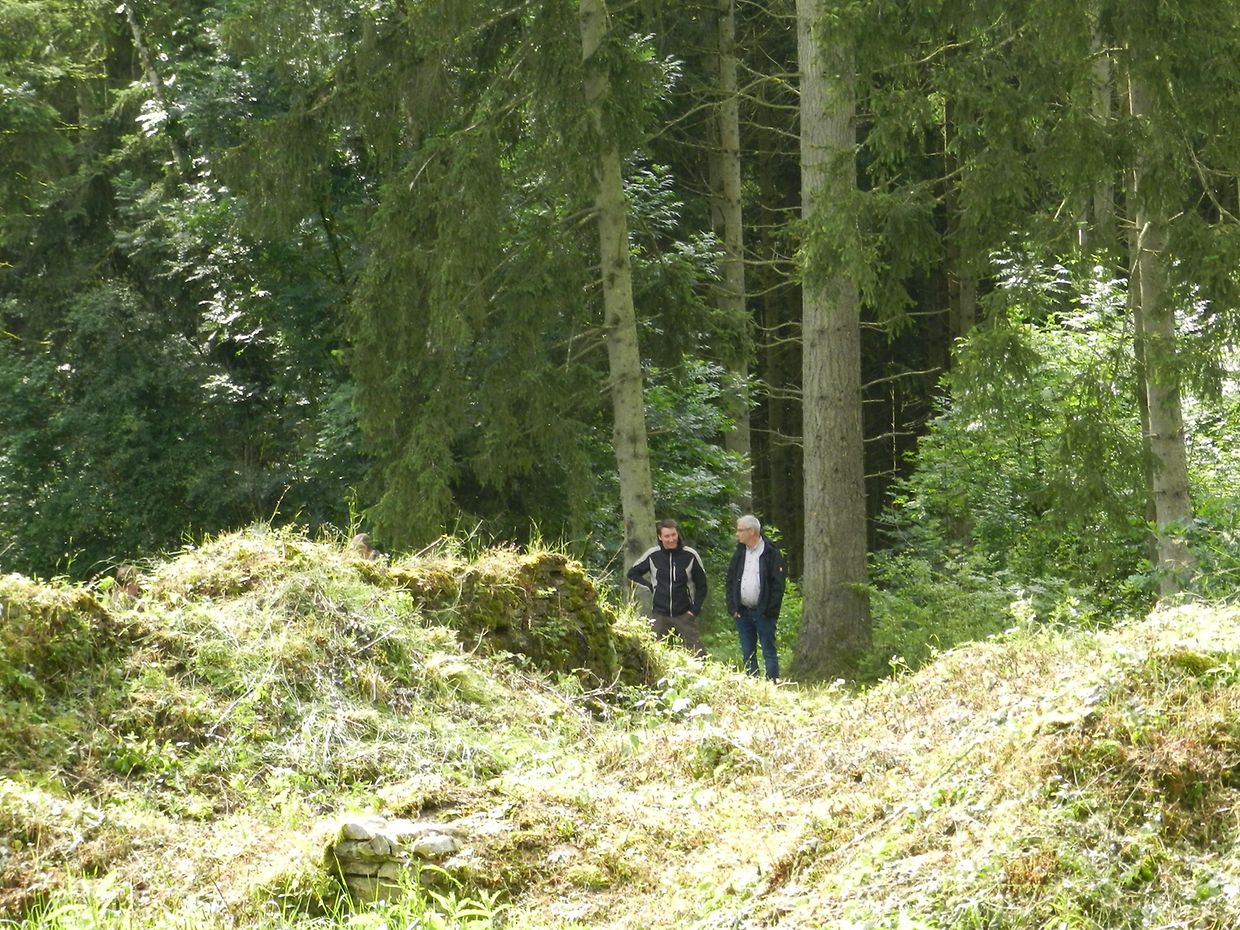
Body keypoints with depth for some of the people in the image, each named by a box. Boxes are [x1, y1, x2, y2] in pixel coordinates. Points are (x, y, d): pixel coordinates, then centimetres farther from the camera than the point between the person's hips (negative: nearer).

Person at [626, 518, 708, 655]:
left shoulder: (690, 555, -4)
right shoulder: (652, 555, -1)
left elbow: (701, 586, 5)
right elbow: (633, 573, 13)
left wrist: (695, 609, -4)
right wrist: (650, 586, 1)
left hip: (684, 614, -2)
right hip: (659, 614, 2)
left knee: (697, 652, -7)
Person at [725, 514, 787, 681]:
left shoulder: (771, 553, -8)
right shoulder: (739, 553, 10)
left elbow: (778, 584, -10)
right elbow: (730, 581, 12)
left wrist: (769, 610, -15)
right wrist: (732, 607, 3)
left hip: (763, 613, -6)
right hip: (742, 611, 6)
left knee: (769, 652, -2)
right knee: (747, 654, 9)